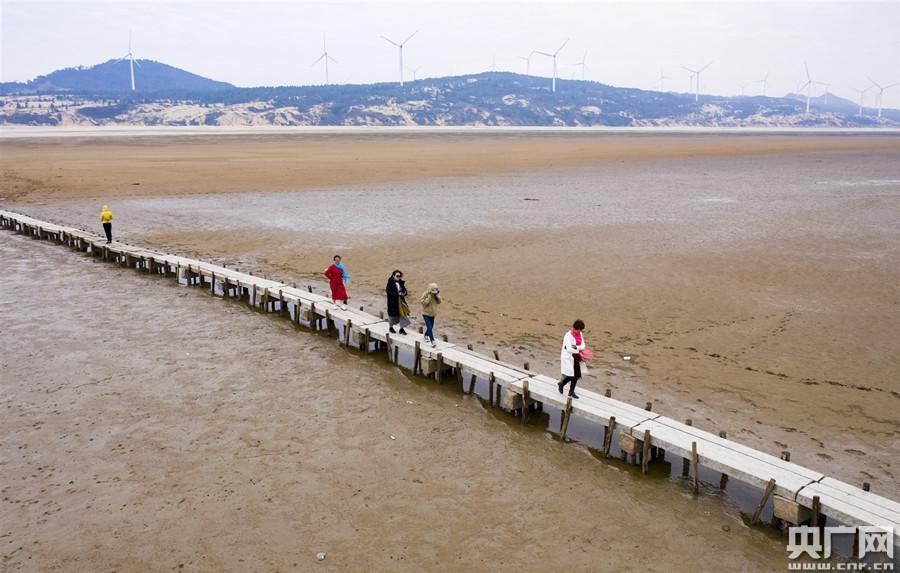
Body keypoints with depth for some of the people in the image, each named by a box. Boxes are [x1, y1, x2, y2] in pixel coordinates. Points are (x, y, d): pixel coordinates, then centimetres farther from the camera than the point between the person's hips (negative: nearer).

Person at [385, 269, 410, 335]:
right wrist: (397, 294, -23)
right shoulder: (390, 283, -12)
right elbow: (389, 292, -19)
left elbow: (404, 290, 12)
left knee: (403, 314, -2)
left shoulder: (401, 283, 5)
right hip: (393, 302, -5)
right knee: (393, 314, 9)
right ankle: (391, 327, 31)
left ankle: (402, 328, 7)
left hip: (401, 301, 5)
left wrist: (404, 293, -11)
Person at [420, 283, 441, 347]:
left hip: (433, 313, 6)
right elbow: (424, 303, -23)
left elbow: (439, 302, -2)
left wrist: (437, 296, -17)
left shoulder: (436, 294, -1)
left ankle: (426, 336, 45)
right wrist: (429, 297, -28)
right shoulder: (425, 294, -18)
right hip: (426, 313, -6)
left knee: (431, 327, 17)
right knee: (429, 327, -17)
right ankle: (432, 341, -22)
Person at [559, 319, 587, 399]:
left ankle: (571, 391, 19)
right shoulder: (568, 335, -18)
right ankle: (561, 383, 20)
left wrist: (576, 347, -20)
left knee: (577, 375, 4)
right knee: (572, 375, -9)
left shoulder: (580, 334, 4)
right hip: (568, 357, -7)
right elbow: (569, 349, -23)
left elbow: (583, 346, 0)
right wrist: (579, 351, -15)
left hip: (576, 357, 7)